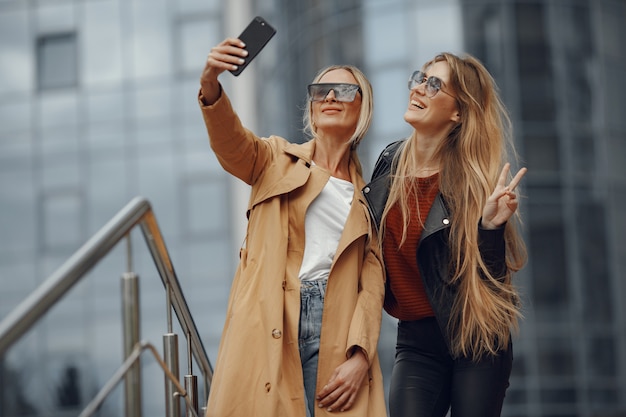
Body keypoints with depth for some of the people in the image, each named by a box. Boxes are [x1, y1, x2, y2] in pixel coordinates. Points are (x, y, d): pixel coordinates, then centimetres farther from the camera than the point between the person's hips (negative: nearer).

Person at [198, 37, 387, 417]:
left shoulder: (367, 192, 16)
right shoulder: (278, 161, 14)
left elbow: (373, 279, 7)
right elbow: (230, 141, -8)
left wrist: (360, 355, -7)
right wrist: (210, 84, -28)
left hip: (334, 329, 1)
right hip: (268, 329, -1)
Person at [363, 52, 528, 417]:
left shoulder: (473, 178, -11)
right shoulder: (390, 161, 2)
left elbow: (489, 278, -12)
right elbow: (372, 243, 17)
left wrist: (490, 226, -27)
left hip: (476, 340, -3)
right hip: (417, 342, 3)